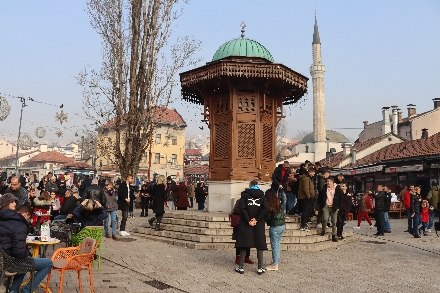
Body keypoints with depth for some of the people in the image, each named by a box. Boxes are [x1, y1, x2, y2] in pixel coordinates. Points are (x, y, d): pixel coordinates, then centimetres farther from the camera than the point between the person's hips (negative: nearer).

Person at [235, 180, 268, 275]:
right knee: (260, 244, 8)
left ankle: (241, 267, 11)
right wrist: (256, 219, -10)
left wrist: (248, 220, -9)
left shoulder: (245, 194, 2)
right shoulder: (262, 195, 6)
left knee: (243, 243, 6)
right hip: (259, 224, 1)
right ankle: (260, 268, 10)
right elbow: (265, 208, -10)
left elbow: (242, 208, -12)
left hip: (245, 224, -1)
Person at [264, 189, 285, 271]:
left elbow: (267, 217, -15)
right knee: (278, 244, 17)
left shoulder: (270, 205, -15)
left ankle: (275, 265, 7)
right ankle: (276, 261, 26)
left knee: (274, 246, 1)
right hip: (282, 225, 8)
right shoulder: (279, 202, 3)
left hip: (274, 227, -7)